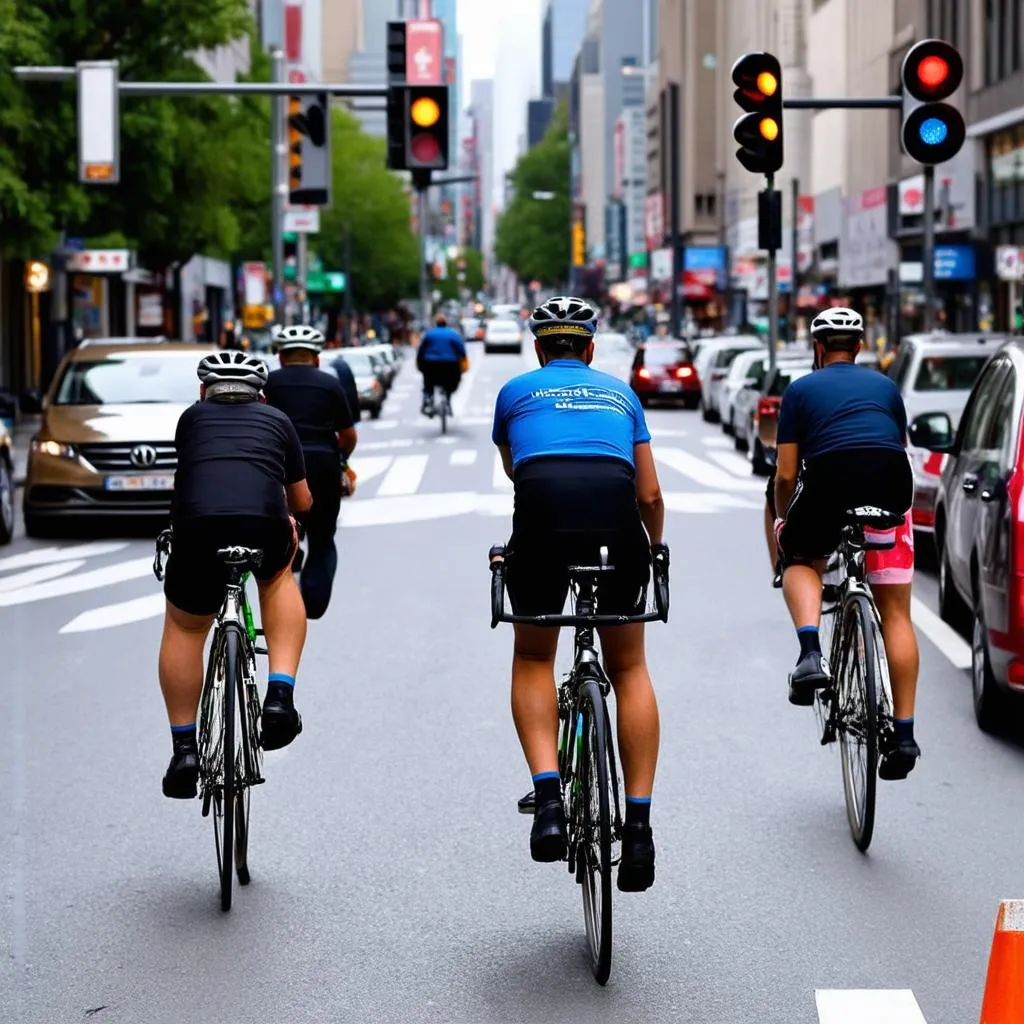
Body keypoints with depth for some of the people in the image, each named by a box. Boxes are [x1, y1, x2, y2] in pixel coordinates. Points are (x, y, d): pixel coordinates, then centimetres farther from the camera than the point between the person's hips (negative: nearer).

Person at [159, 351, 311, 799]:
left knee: (183, 628, 24)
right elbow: (302, 501, 38)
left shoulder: (192, 417, 30)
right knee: (277, 578, 33)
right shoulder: (277, 420, 30)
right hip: (265, 524, 0)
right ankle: (280, 693, 15)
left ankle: (184, 748, 19)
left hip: (197, 522, 0)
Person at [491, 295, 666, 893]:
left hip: (543, 507, -1)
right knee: (629, 667, 17)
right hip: (616, 513, 1)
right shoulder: (620, 393, 29)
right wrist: (654, 550, 47)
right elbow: (650, 495, 27)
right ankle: (638, 823, 8)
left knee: (533, 660, 20)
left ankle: (548, 795, -1)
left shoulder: (517, 391, 27)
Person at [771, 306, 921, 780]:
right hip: (891, 482, 2)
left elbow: (786, 474, 14)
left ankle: (810, 652, 1)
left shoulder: (801, 390, 19)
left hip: (829, 480, -2)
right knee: (895, 613, 9)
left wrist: (782, 522, 31)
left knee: (801, 559, 28)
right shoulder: (885, 385, 27)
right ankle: (904, 733, 5)